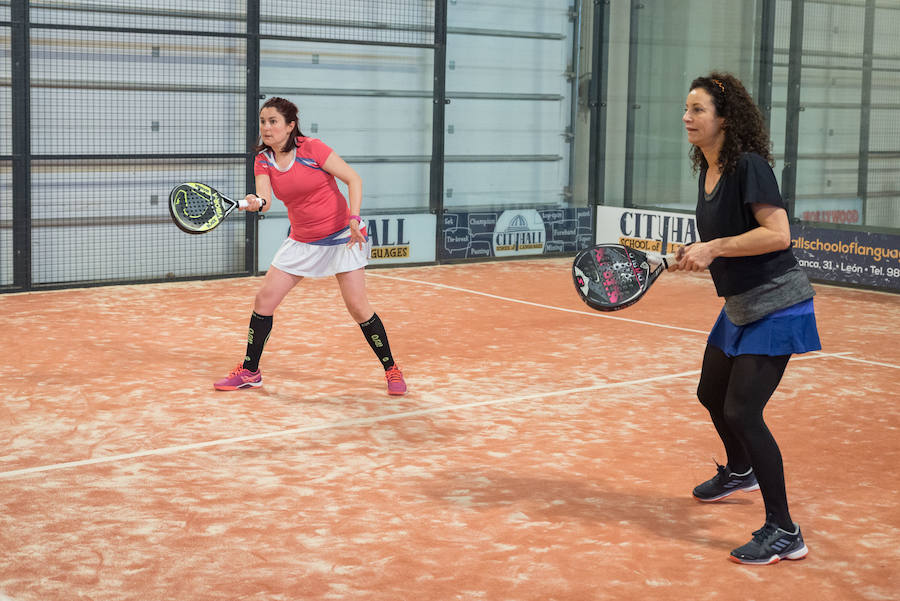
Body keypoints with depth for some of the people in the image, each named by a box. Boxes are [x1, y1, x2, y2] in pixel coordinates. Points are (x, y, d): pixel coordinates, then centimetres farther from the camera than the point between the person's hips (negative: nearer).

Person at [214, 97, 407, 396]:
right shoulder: (263, 161, -1)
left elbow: (354, 179, -15)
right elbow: (265, 199, -16)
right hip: (302, 241, 5)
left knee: (358, 307, -10)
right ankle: (250, 372, 14)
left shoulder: (312, 149, -15)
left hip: (341, 236, -5)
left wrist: (354, 219, -27)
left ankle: (391, 369, 8)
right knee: (264, 300, -1)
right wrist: (255, 203, -40)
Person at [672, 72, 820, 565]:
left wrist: (714, 247, -28)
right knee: (711, 394, 24)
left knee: (741, 412, -16)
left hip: (775, 306, -10)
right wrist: (696, 255, 3)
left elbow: (777, 233, -28)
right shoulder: (707, 171, 8)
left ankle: (783, 532, -6)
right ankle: (740, 472, 54)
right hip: (739, 307, 10)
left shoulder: (749, 165, -19)